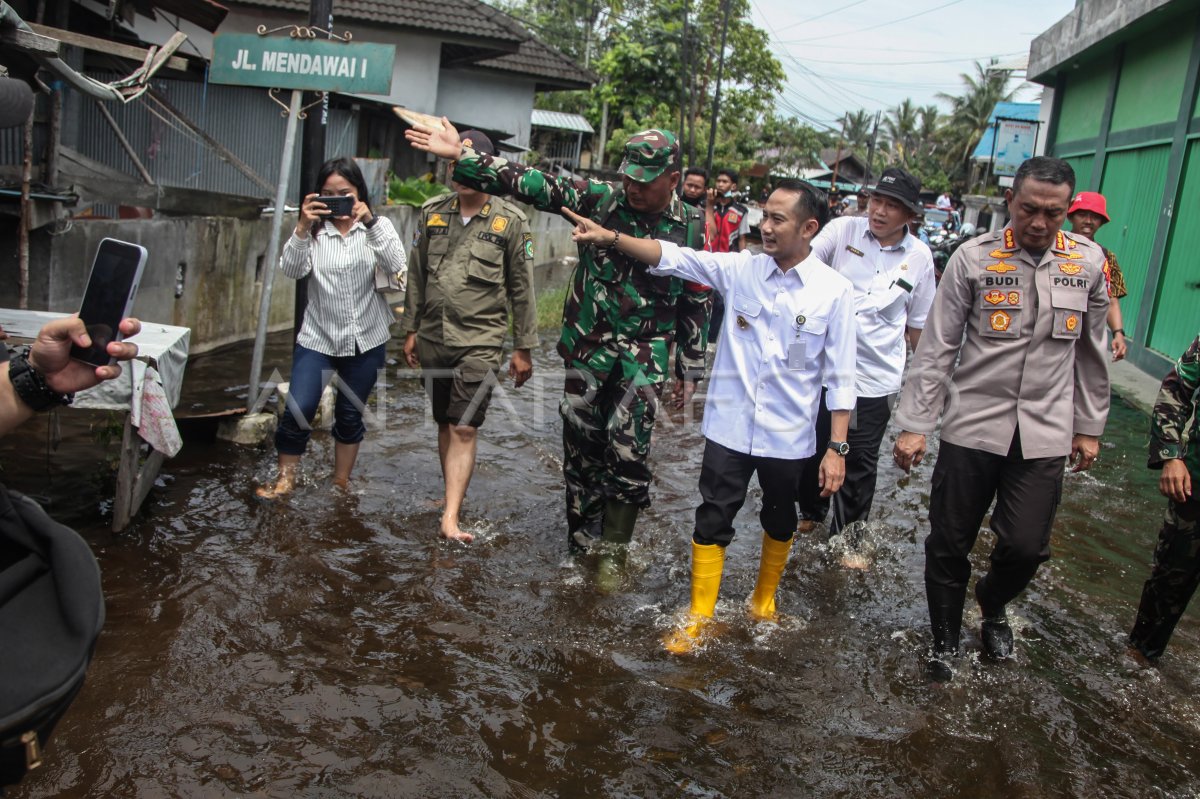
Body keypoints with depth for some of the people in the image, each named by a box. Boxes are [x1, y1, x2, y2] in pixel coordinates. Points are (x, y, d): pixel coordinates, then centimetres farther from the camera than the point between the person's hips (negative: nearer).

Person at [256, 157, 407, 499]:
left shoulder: (377, 227, -1)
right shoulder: (314, 230, -1)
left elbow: (397, 266, -18)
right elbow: (291, 270, -17)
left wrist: (370, 222, -27)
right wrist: (303, 227, -29)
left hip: (366, 340, 1)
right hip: (318, 337, 0)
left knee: (350, 413, 12)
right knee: (299, 410, -9)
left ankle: (341, 482, 30)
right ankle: (285, 478, 13)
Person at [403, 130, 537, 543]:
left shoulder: (510, 221, -3)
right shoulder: (432, 211, 6)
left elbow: (522, 288, 0)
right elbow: (417, 274, 13)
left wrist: (523, 348, 0)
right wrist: (411, 329, 12)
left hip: (480, 341, -4)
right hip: (434, 338, 4)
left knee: (464, 429, -10)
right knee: (444, 424, 13)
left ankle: (450, 517, -11)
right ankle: (452, 495, 29)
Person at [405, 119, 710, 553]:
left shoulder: (690, 227, -2)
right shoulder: (600, 198, -3)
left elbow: (697, 303, 5)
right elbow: (533, 184, -9)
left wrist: (690, 369, 7)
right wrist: (461, 156, -16)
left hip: (645, 357, -1)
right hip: (587, 348, 2)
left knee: (628, 449, -10)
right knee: (582, 445, 8)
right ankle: (582, 547, 24)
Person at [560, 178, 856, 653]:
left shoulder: (834, 290, -9)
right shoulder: (740, 269, -4)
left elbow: (839, 376, -6)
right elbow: (673, 257, -7)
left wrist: (837, 447, -7)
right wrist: (611, 238, -20)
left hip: (788, 436, 0)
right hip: (729, 427, 1)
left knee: (779, 523, 19)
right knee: (712, 523, 6)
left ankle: (764, 602, 43)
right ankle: (698, 619, 22)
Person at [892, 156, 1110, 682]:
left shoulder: (1088, 262, 3)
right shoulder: (974, 258, -5)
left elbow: (1091, 352, 12)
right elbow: (936, 349, -5)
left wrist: (1089, 427, 14)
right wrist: (914, 425, -8)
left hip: (1045, 433, 2)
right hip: (970, 426, -1)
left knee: (1026, 546, -1)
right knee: (950, 544, 5)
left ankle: (992, 607, 34)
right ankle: (945, 640, 29)